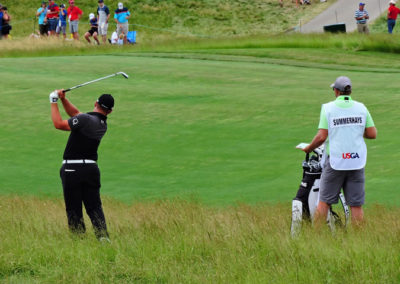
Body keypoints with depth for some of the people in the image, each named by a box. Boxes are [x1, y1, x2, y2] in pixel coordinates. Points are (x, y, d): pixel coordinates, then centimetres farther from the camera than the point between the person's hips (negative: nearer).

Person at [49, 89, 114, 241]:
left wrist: (54, 102, -2)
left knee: (73, 208, 1)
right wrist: (63, 99, 12)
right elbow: (75, 114, 20)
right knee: (95, 207, 8)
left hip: (72, 169, -6)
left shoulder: (85, 119, -13)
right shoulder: (103, 124, 11)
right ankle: (103, 237, -3)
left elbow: (58, 124, -12)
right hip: (91, 168, 6)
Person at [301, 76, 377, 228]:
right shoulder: (361, 108, 4)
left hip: (335, 161, -2)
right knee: (356, 205, 4)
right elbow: (372, 134, 5)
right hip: (357, 162, 2)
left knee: (324, 201, 6)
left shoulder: (328, 108, -4)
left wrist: (308, 148, 9)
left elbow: (322, 136, -8)